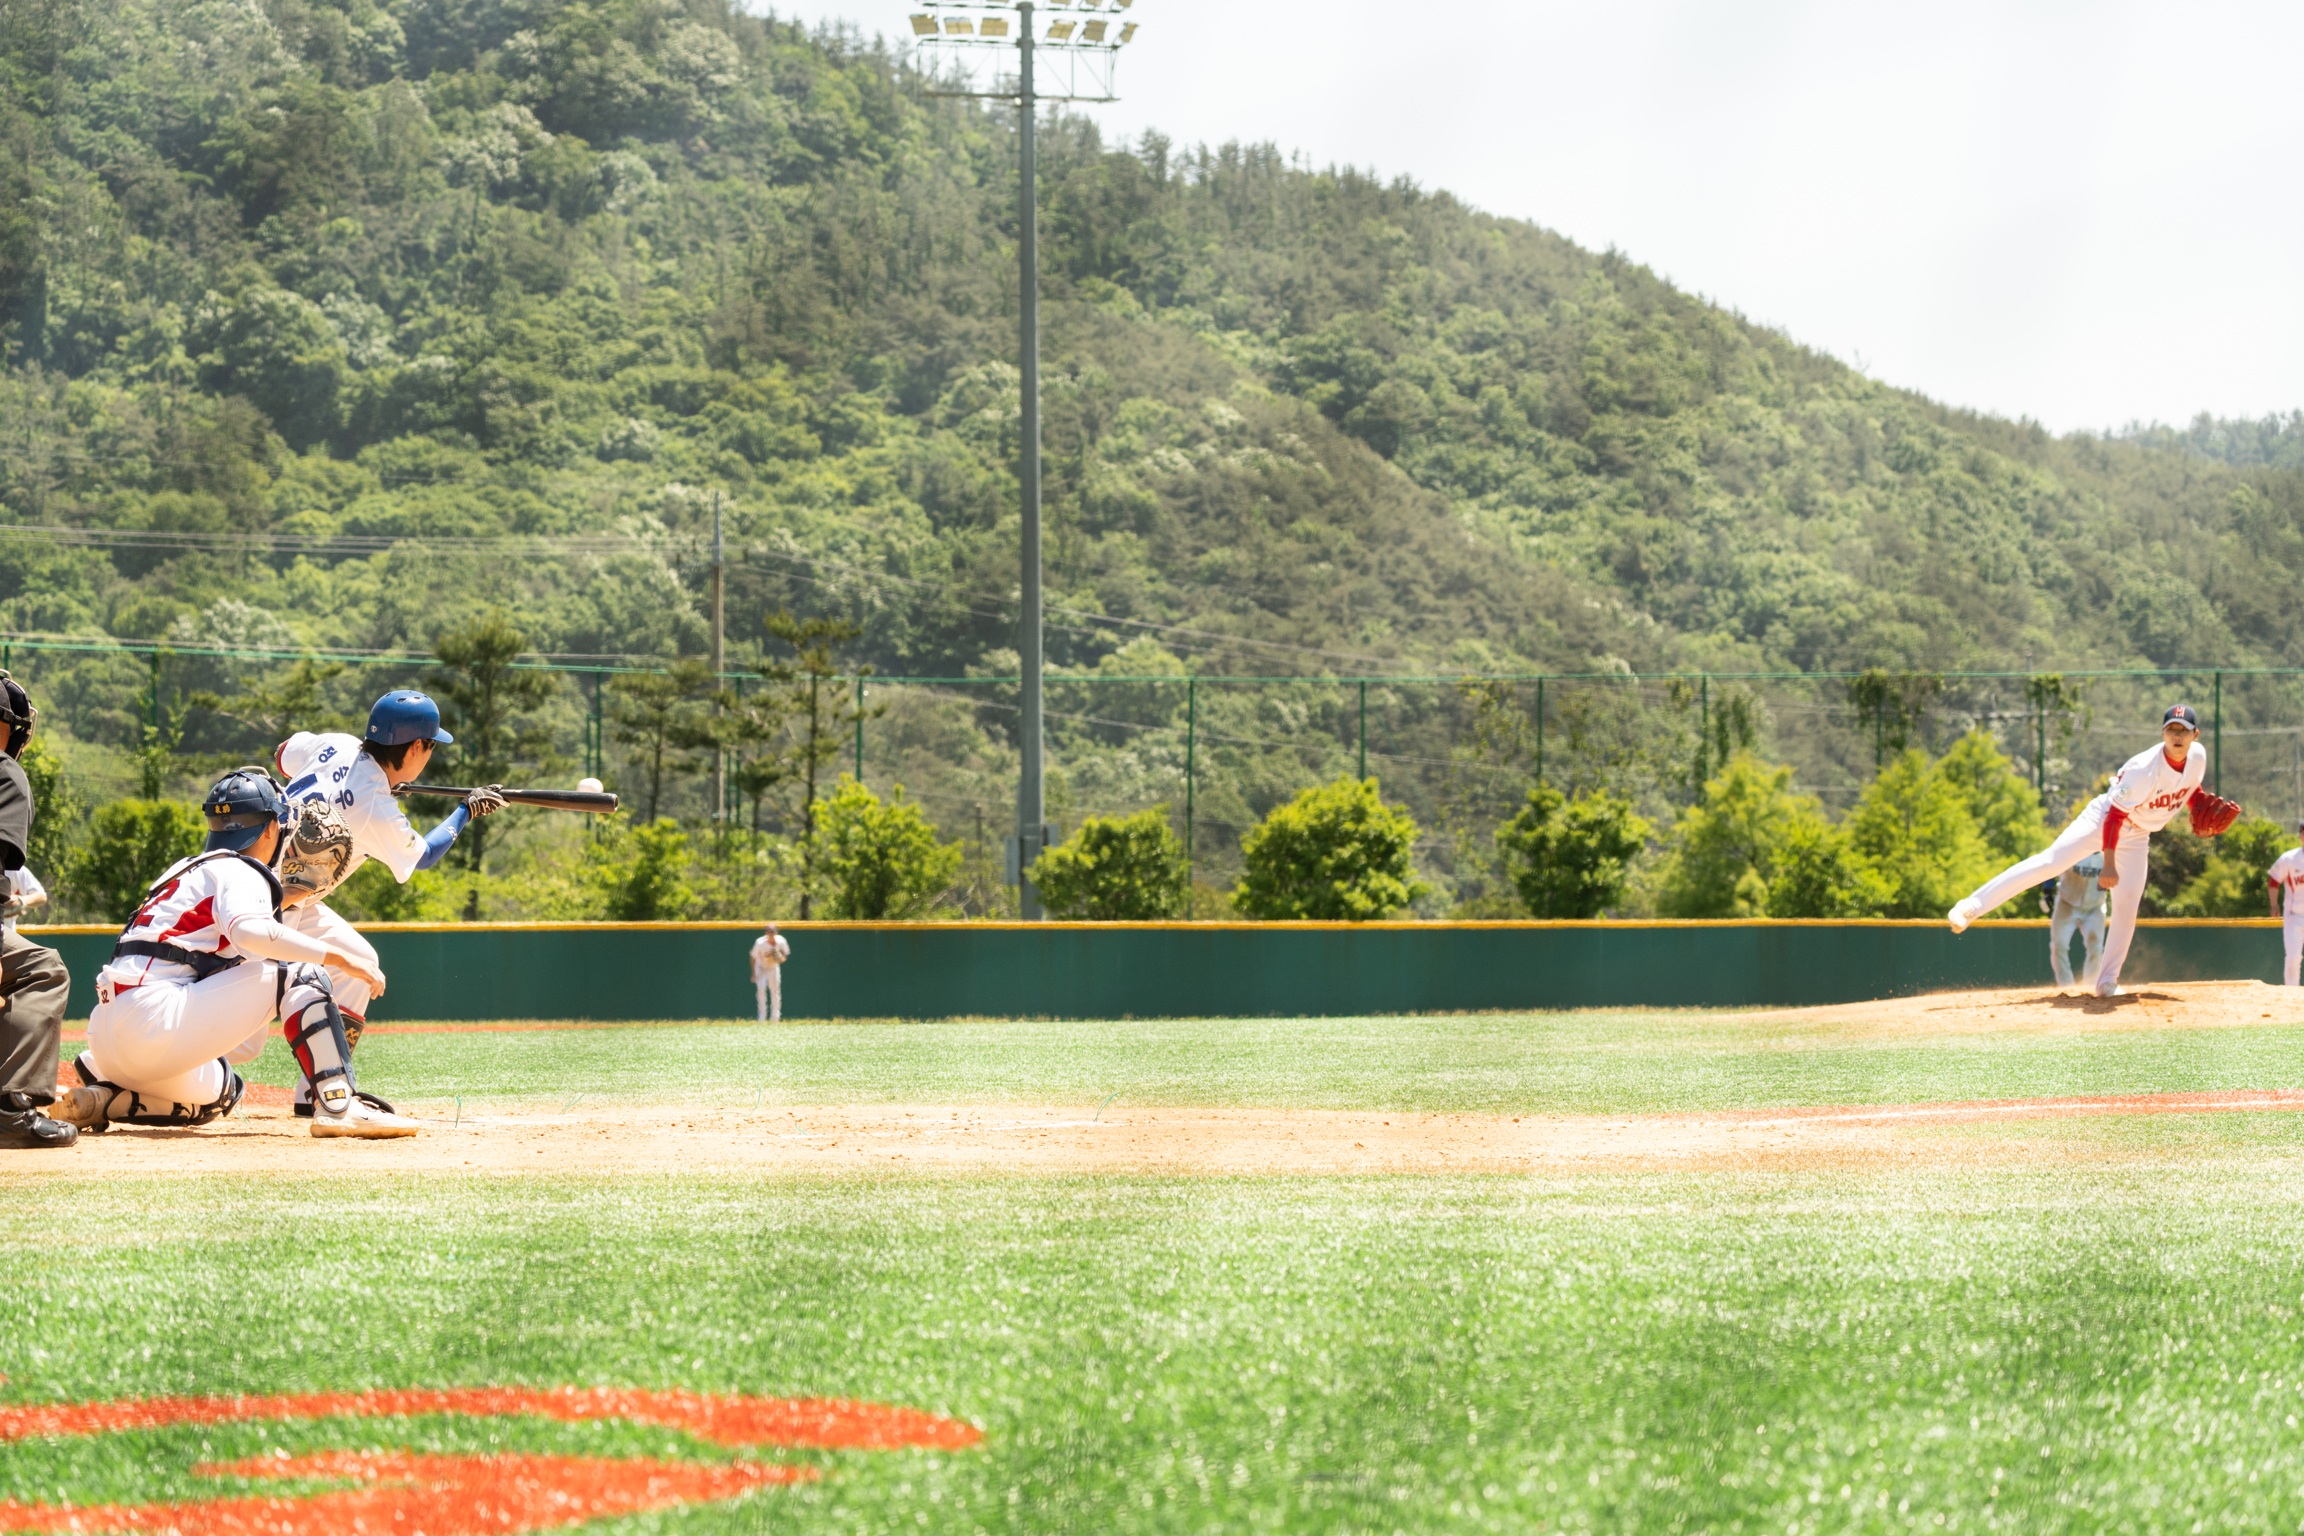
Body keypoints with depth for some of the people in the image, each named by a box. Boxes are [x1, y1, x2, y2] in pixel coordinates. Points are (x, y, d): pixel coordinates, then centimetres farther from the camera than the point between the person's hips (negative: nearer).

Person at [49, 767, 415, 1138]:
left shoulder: (192, 869, 28)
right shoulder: (240, 872, 0)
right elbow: (248, 929, -24)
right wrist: (335, 956, -20)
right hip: (153, 1018, -9)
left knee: (219, 1093, 34)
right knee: (299, 975, -5)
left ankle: (103, 1100, 13)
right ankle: (339, 1105, -19)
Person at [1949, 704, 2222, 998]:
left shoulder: (2197, 757, -8)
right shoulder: (2144, 769, -29)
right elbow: (2115, 814, -27)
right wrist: (2109, 865, -31)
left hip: (2135, 836, 6)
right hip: (2102, 819, -6)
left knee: (2127, 904, -5)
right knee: (2049, 862, -20)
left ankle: (2107, 981, 4)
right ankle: (1970, 908, -23)